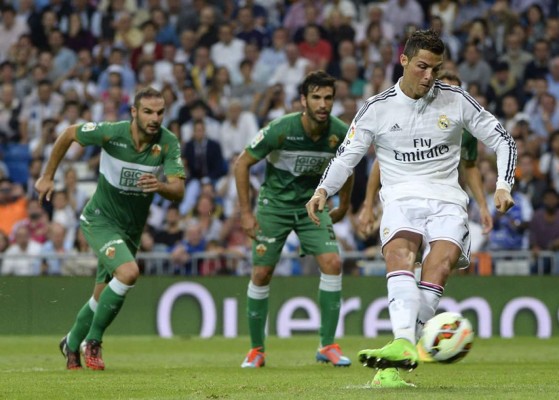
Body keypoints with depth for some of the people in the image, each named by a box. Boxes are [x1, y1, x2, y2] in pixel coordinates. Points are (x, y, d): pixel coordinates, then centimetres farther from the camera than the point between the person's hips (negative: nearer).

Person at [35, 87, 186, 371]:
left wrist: (159, 185, -44)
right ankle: (93, 342, -11)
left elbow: (178, 192, -21)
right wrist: (48, 176, 2)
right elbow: (68, 134, -3)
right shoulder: (111, 133, -21)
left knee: (103, 297, 13)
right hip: (100, 219, -4)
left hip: (132, 228, 4)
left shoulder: (169, 143, -15)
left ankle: (71, 344, 41)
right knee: (128, 272, -28)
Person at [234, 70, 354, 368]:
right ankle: (256, 349, 13)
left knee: (332, 263, -15)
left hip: (312, 204, 2)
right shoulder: (280, 129, -22)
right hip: (275, 203, -2)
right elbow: (242, 163, -11)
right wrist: (246, 212, -11)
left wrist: (343, 206, 16)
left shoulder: (340, 134, -13)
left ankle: (327, 346, -6)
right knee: (261, 273, -4)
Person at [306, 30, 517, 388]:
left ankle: (395, 364, -27)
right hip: (401, 199, 0)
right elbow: (346, 156, 10)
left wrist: (503, 186, -4)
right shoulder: (378, 108, 6)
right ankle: (404, 344, -53)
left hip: (446, 200, 0)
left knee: (439, 267, -27)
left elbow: (503, 141, 12)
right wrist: (323, 190, -9)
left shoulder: (456, 100, 6)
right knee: (399, 253, -33)